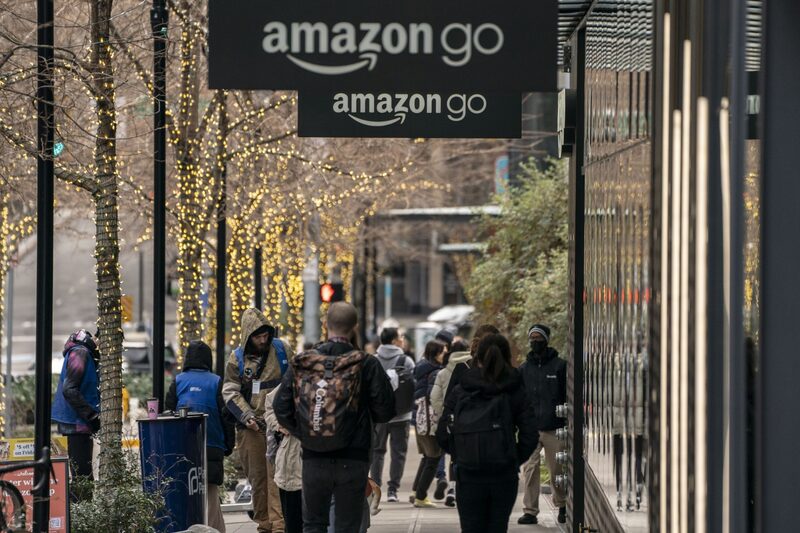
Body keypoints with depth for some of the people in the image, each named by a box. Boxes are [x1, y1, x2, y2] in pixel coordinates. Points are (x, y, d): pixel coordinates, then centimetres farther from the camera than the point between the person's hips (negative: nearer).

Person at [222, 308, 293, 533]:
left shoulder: (281, 349, 5)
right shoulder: (237, 358, 4)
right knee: (257, 478, 5)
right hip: (251, 428, 1)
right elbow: (230, 392, 2)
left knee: (277, 475, -11)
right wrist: (247, 416, -11)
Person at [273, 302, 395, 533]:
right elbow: (385, 410, -8)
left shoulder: (301, 364, -2)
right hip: (352, 460, -2)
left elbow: (281, 409, -2)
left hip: (313, 460, 2)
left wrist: (303, 434, 12)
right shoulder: (367, 365, -9)